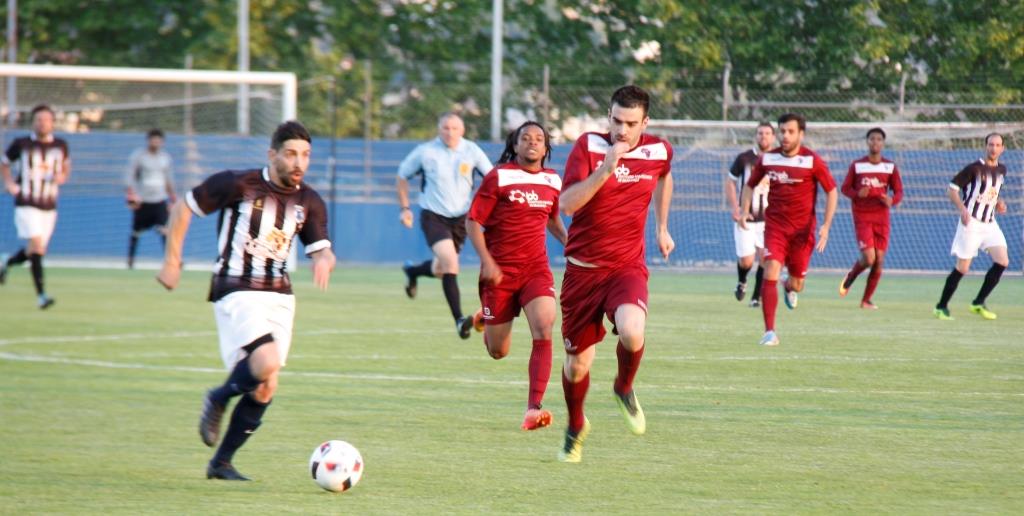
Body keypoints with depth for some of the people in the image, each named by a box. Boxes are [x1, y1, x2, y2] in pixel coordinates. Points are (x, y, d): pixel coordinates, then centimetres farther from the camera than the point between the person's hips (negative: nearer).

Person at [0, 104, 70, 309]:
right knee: (36, 244, -19)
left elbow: (66, 168, 18)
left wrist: (62, 177, -4)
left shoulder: (60, 145, 4)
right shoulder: (21, 144, -4)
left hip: (49, 206, 4)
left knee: (37, 251, 10)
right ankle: (41, 295, -20)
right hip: (26, 204, -4)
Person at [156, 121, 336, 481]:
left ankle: (221, 463, 18)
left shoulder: (309, 202, 7)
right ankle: (218, 399, 4)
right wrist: (172, 261, 0)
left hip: (279, 297, 6)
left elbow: (321, 250, 9)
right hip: (237, 292, -6)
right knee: (266, 364, -27)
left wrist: (324, 260, -16)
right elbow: (184, 207, 1)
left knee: (264, 389, 4)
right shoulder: (238, 185, -8)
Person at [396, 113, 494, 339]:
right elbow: (402, 176, 7)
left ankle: (412, 271, 51)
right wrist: (404, 208, 3)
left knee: (440, 270, 14)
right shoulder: (425, 152, -7)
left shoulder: (472, 152, -3)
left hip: (460, 218, 4)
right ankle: (459, 320, -25)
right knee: (450, 261, -24)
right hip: (433, 216, -4)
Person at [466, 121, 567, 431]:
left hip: (536, 269, 3)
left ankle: (534, 408, -24)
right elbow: (473, 222, -6)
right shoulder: (498, 177, -7)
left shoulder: (553, 181, 7)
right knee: (498, 352, 5)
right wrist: (486, 261, -17)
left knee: (544, 329, -22)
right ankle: (485, 322, 44)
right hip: (500, 271, -3)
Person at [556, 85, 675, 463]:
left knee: (631, 332, -31)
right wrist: (606, 169, -30)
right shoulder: (589, 146, -9)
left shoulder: (659, 151, 0)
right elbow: (567, 204, -21)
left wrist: (662, 228, 29)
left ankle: (625, 390, 3)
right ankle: (576, 427, 37)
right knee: (577, 364, 6)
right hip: (583, 268, 0)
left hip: (628, 267, 0)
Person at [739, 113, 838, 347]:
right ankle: (770, 332, -14)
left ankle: (790, 287, 49)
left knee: (796, 283, 8)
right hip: (774, 226, 1)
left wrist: (826, 226, -9)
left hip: (802, 229, -1)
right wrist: (744, 211, -3)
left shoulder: (812, 161, -8)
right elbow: (750, 185, 15)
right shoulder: (767, 159, 0)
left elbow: (832, 192, -1)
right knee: (770, 274, -16)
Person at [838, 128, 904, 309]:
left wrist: (892, 201, -16)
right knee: (869, 258, -16)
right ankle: (849, 279, 14)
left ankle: (866, 300, 13)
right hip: (862, 218, -3)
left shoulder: (891, 167, 4)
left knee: (879, 261, 0)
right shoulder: (856, 166, 0)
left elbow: (899, 192, 7)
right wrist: (857, 194, -17)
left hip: (882, 219, 3)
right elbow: (845, 188, 5)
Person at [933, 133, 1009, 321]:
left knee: (1002, 261, -7)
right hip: (972, 222, -6)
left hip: (990, 224, 6)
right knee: (962, 267, -7)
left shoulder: (1001, 170, 10)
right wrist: (962, 209, -24)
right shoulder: (975, 168, -11)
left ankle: (978, 303, 5)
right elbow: (952, 189, -10)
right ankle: (941, 307, 7)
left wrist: (998, 203, 6)